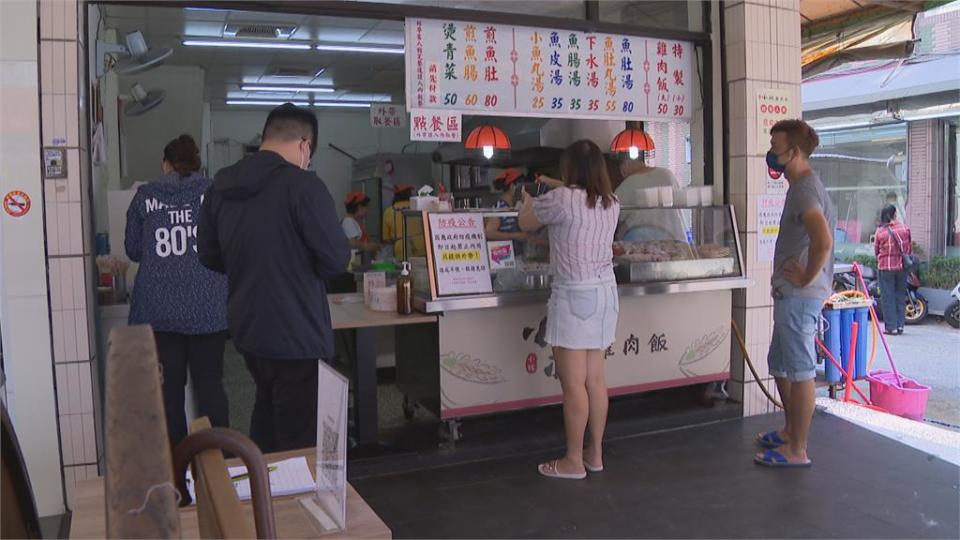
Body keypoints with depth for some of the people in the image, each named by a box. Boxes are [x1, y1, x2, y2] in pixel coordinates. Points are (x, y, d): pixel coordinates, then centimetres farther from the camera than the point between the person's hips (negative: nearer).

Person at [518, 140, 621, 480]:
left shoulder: (561, 199, -13)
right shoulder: (611, 203, 7)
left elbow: (526, 224, 4)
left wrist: (528, 201, 25)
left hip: (574, 295, -7)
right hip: (605, 291, 8)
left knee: (574, 384, 0)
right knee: (595, 379, 14)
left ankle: (573, 462, 10)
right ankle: (595, 454, 24)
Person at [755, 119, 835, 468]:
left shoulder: (805, 189, -17)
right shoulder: (803, 186, 16)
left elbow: (823, 242, -32)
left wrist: (806, 279, -19)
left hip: (799, 297, -10)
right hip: (790, 295, 10)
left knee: (800, 371, -2)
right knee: (780, 365, 20)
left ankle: (797, 450, 8)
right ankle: (790, 431, 35)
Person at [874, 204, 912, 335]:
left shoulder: (879, 231, -8)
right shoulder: (905, 228, -3)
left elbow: (876, 250, 2)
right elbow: (910, 247, 6)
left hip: (886, 267, -2)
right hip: (902, 266, 2)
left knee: (888, 297, 4)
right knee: (900, 295, 13)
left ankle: (891, 326, 3)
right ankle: (900, 325, 15)